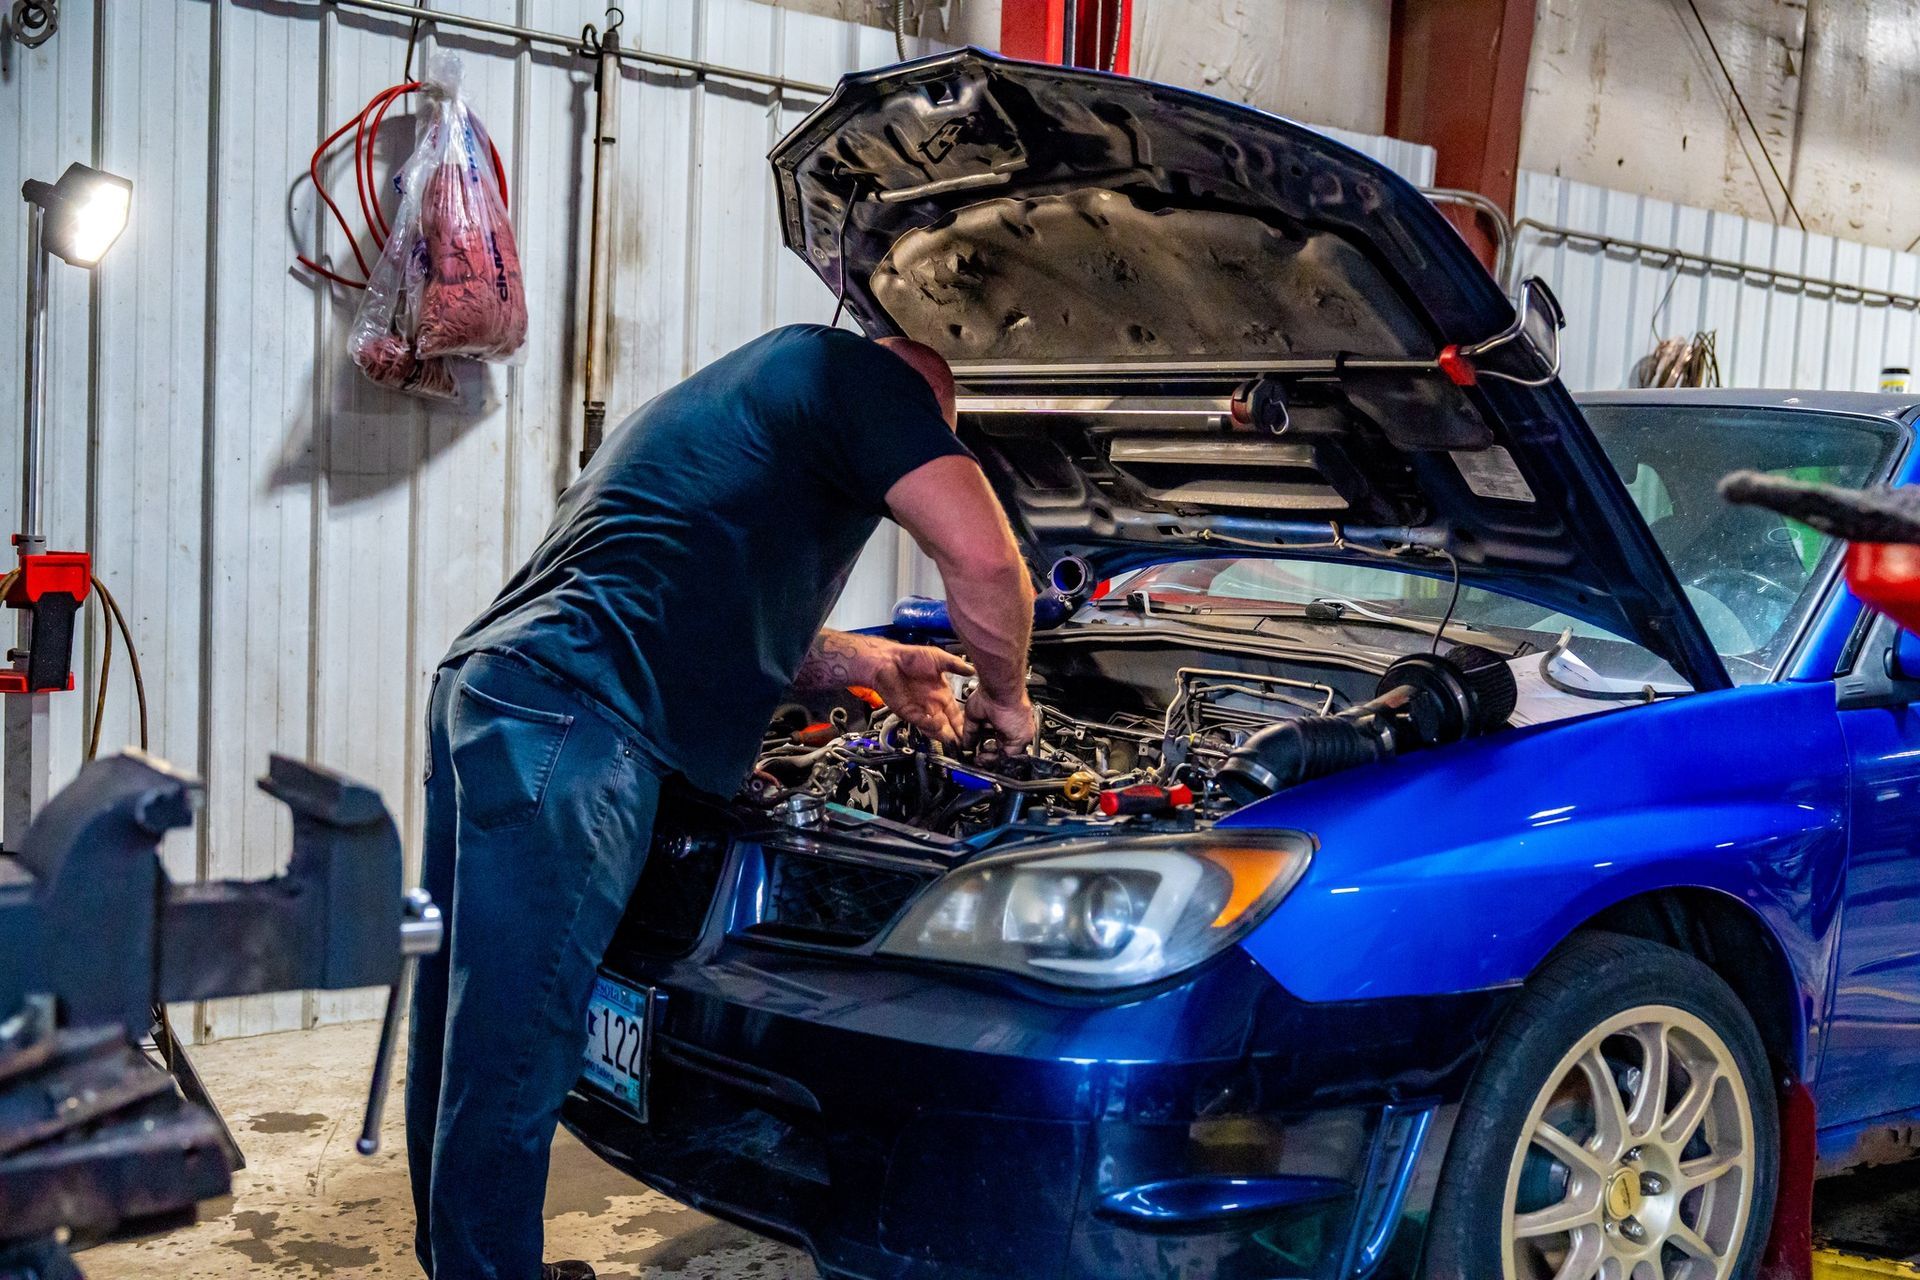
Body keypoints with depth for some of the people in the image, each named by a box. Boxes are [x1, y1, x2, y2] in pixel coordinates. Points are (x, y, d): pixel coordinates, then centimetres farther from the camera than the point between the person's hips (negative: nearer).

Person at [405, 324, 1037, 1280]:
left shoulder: (726, 395, 32)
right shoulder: (863, 375, 4)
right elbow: (983, 560, -7)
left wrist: (868, 664, 40)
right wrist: (1005, 696, 11)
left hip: (482, 682, 10)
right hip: (566, 732, -10)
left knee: (469, 1034, 19)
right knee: (513, 1053, -3)